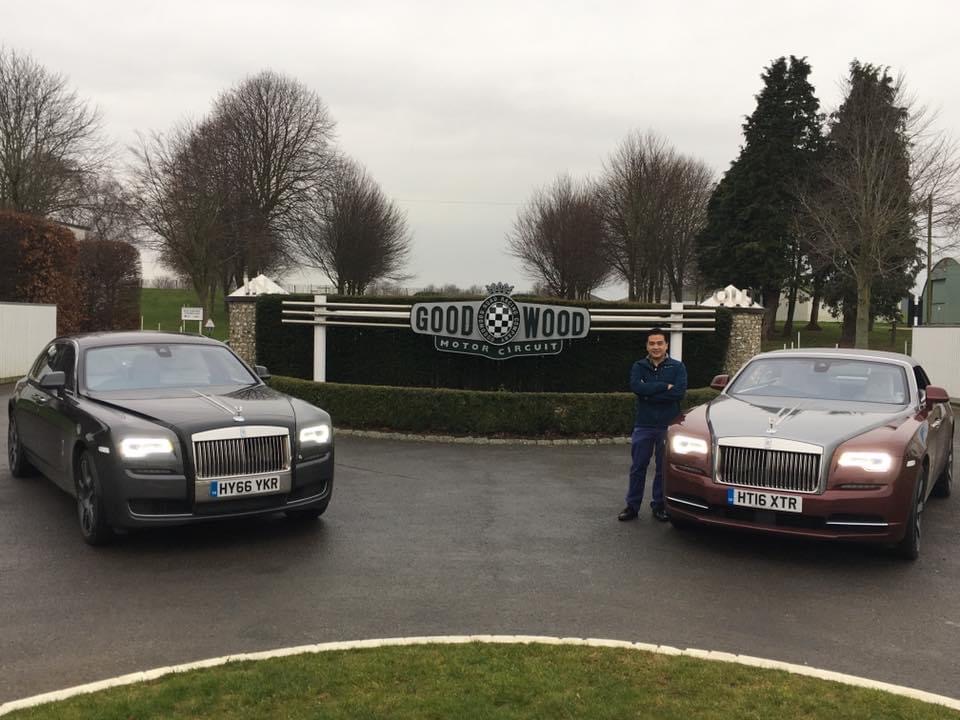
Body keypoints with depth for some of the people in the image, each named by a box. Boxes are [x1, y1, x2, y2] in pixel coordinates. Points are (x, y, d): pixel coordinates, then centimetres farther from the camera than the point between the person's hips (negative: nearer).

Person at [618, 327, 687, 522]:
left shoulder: (677, 367, 2)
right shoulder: (639, 367, 6)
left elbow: (679, 392, -15)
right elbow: (636, 387, -16)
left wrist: (650, 394, -15)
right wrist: (665, 386, -17)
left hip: (668, 425, -1)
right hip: (643, 425, 1)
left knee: (664, 468, 7)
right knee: (638, 467, 5)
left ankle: (660, 506, 19)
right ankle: (632, 506, 13)